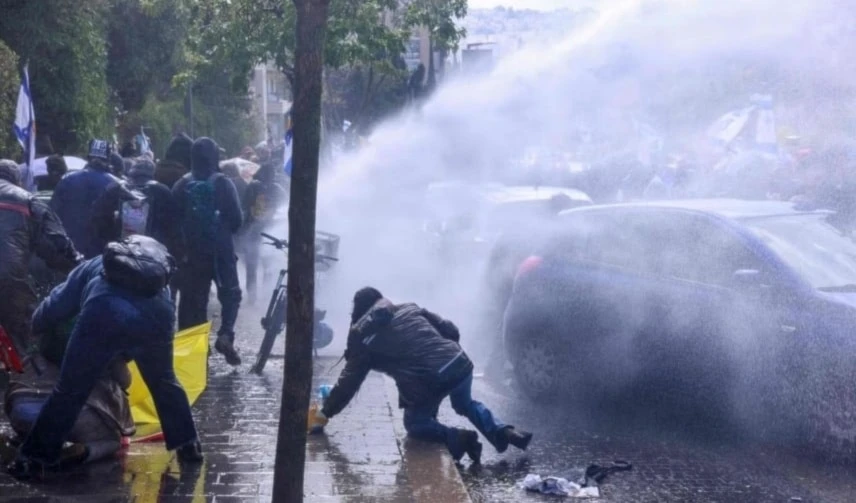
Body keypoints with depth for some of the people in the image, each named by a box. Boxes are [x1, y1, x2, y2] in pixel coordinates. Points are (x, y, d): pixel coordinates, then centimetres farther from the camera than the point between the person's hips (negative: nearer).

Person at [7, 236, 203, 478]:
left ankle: (34, 457, 12)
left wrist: (36, 327, 50)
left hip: (105, 310, -2)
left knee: (69, 390, 9)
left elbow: (58, 303, 31)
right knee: (164, 382, 28)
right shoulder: (160, 267, 42)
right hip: (155, 315, 2)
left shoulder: (92, 267, 37)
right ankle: (189, 445, 31)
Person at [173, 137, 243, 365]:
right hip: (221, 250, -3)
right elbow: (237, 219, -7)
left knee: (193, 299, 10)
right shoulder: (223, 183, -10)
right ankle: (225, 335, -13)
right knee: (230, 294, 8)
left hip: (192, 252, 3)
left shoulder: (182, 185, -1)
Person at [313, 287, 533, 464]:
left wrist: (325, 413, 21)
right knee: (466, 404, 35)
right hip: (460, 364, 5)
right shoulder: (409, 308, 20)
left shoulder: (364, 335, 8)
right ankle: (503, 431, 12)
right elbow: (450, 330, 17)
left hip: (427, 383, -5)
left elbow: (349, 381, 12)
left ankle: (455, 438, -3)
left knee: (415, 423, 23)